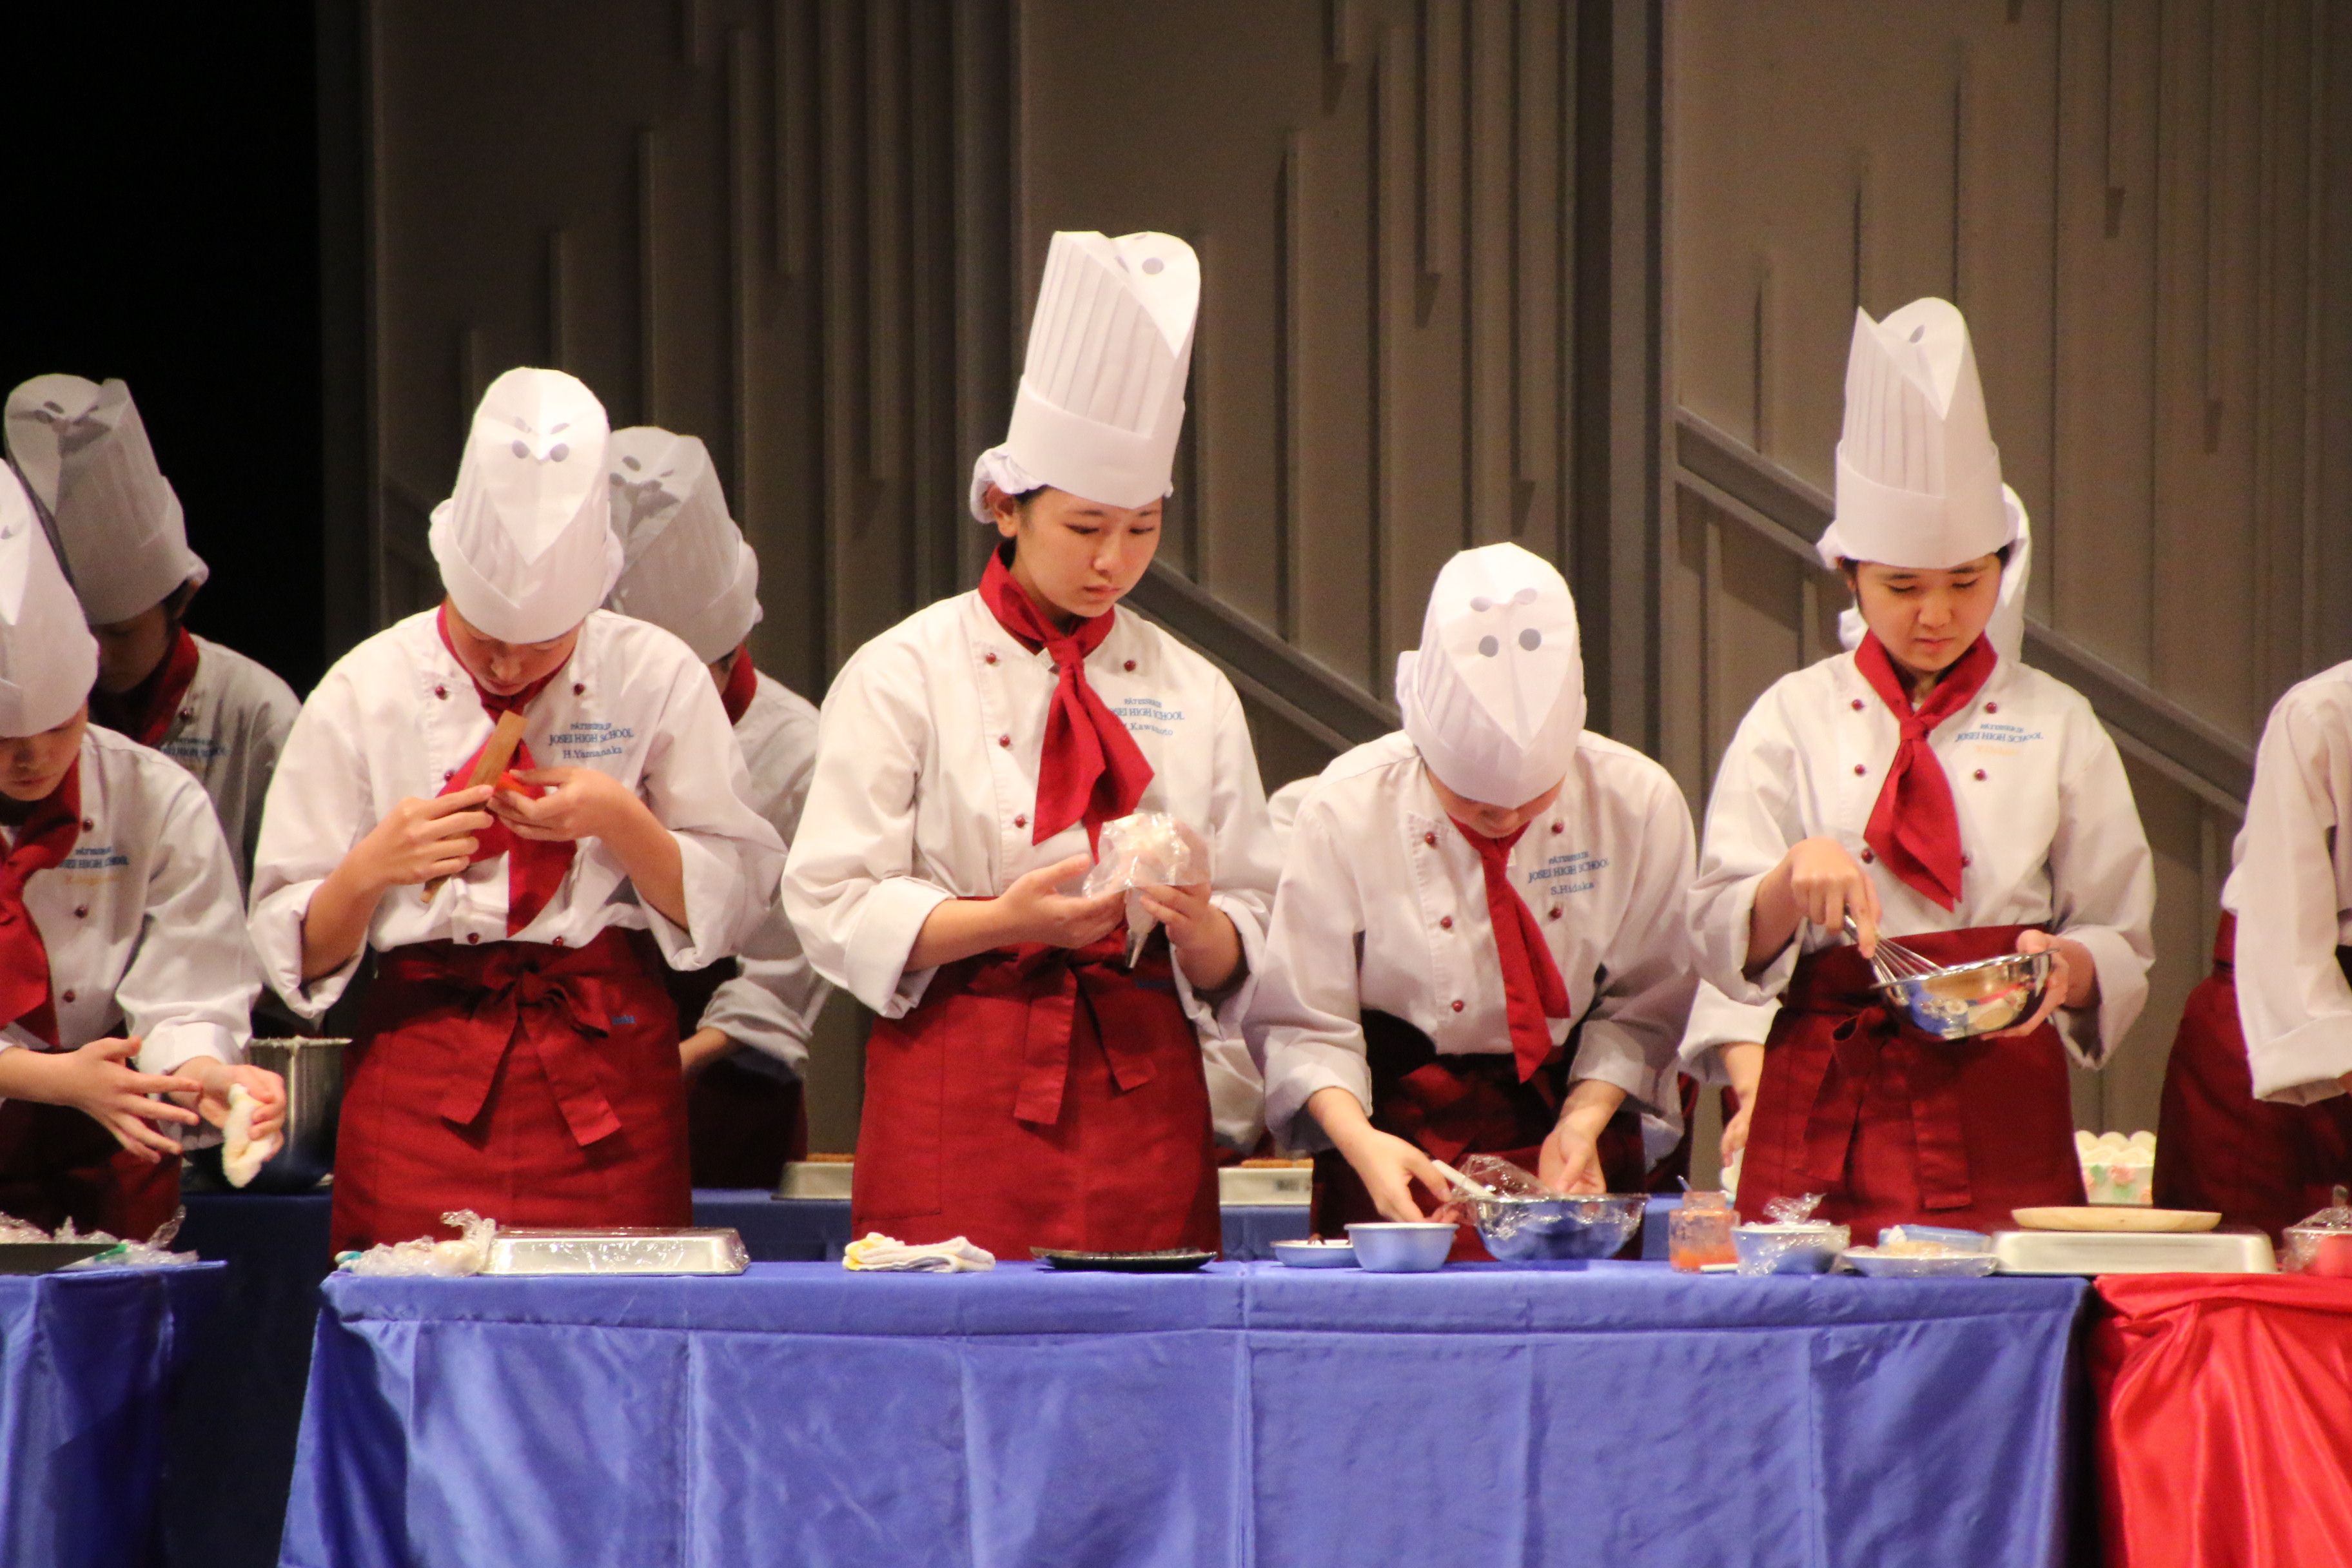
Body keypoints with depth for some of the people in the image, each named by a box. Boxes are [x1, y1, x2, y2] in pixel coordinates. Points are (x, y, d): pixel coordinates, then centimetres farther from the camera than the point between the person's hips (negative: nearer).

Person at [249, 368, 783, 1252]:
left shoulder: (656, 680, 1)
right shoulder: (365, 692, 0)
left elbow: (733, 904, 2)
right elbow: (294, 948, 1)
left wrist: (620, 823, -14)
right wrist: (370, 870, -18)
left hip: (609, 1071, 0)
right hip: (422, 1072, 0)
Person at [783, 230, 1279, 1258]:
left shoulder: (1192, 694, 12)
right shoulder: (904, 674, 3)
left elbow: (1245, 948, 12)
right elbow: (834, 905, -3)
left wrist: (1198, 927, -10)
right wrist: (1005, 922, -16)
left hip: (1142, 1085, 3)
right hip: (961, 1086, -3)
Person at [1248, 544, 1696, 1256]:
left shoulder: (1639, 803, -8)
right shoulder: (1345, 810, -12)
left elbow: (1642, 1007, 3)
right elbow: (1305, 1020, -7)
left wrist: (1584, 1120, -13)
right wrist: (1360, 1140, -23)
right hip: (1403, 1131, -1)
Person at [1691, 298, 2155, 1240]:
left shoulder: (2055, 726, 9)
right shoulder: (1794, 720, 8)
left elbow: (2120, 944, 9)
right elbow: (1723, 944, 3)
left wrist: (2067, 967, -12)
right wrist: (1794, 878, -16)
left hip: (2000, 1114, 0)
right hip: (1826, 1113, 0)